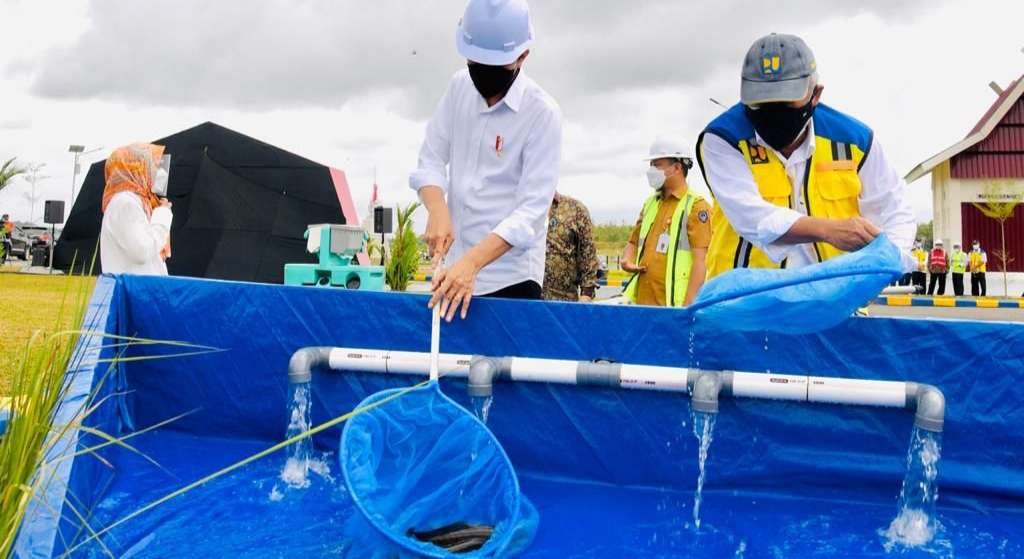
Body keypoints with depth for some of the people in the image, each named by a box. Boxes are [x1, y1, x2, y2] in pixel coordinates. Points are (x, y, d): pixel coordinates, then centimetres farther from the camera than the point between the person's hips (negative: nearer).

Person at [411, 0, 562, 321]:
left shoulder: (542, 113, -16)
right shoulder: (459, 86, 2)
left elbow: (532, 208, -21)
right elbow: (431, 160, 3)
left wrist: (472, 262, -32)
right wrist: (438, 211, -18)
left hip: (511, 278, -5)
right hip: (457, 266, 6)